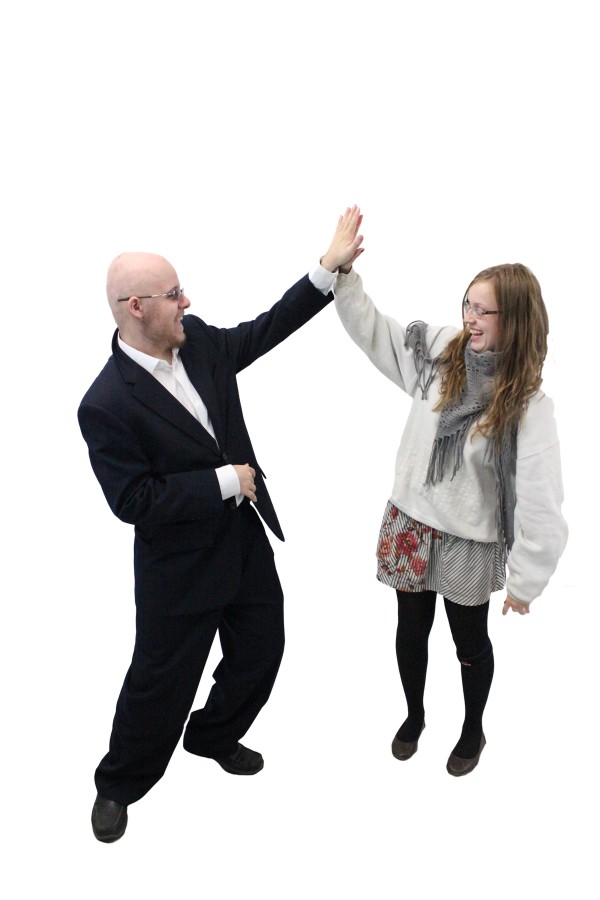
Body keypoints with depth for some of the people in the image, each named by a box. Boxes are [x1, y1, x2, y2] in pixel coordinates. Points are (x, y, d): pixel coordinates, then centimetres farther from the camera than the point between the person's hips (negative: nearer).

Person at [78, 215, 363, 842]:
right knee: (161, 681, 10)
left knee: (262, 649, 21)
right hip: (180, 566, -7)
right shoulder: (106, 404, -24)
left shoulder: (200, 342, -4)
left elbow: (266, 329, 9)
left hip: (246, 540, 7)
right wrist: (224, 482, -20)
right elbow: (133, 501, -23)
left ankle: (213, 735, 50)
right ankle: (119, 785, 40)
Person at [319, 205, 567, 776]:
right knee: (411, 631, 20)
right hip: (410, 524, 3)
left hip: (470, 541, -3)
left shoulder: (528, 403, -19)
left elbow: (540, 499, -16)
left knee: (470, 643, 19)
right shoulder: (438, 352, -7)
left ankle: (473, 730, 48)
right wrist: (340, 270, -10)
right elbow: (370, 328, 2)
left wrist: (525, 580, -13)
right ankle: (414, 716, 49)